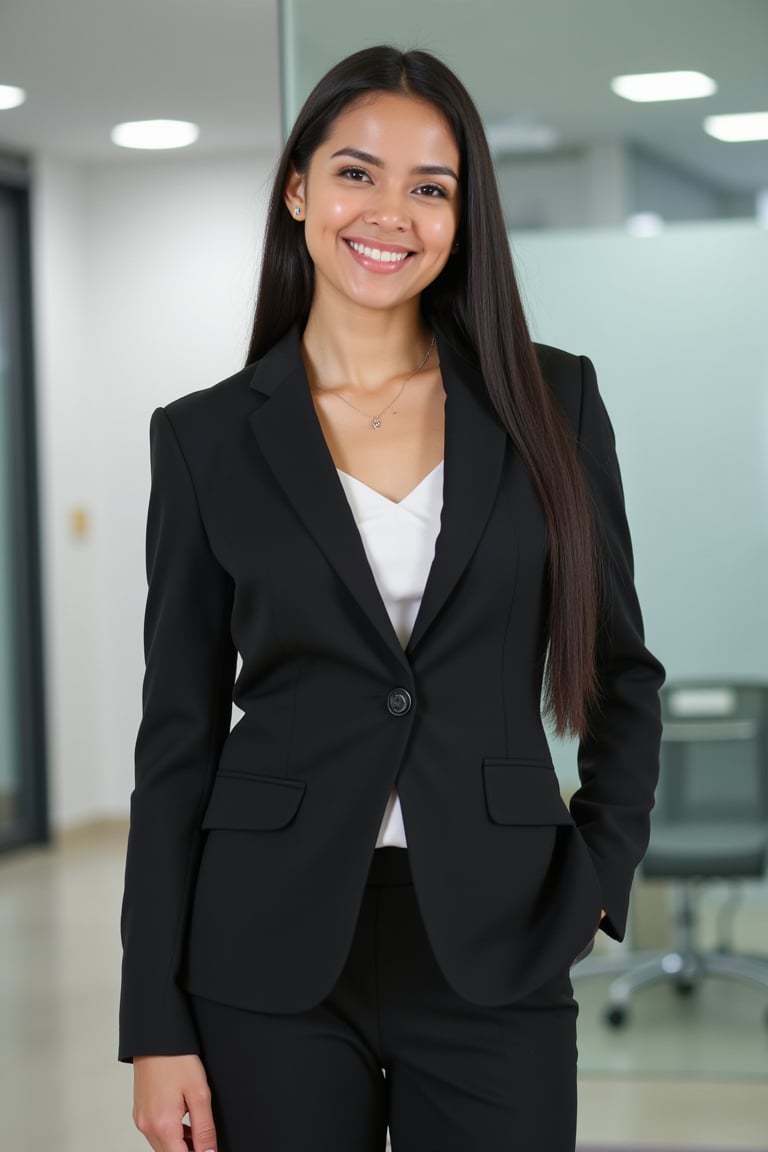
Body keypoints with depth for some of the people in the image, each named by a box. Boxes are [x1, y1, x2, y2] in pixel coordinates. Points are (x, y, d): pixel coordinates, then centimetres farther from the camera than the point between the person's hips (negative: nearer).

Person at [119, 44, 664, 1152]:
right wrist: (156, 1026, -2)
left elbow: (621, 670, 11)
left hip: (494, 953, 1)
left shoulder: (551, 401, 3)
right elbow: (179, 731, 2)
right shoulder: (209, 437, 2)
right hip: (272, 961, 0)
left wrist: (595, 880, -1)